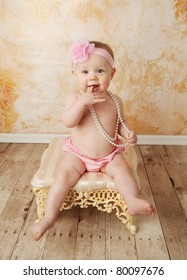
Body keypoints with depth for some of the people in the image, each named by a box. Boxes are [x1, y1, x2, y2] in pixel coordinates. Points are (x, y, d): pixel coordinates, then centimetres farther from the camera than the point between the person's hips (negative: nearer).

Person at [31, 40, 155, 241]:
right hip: (77, 155, -2)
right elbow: (68, 122, -24)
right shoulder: (75, 97, -10)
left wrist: (129, 134, -11)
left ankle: (133, 202, -18)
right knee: (64, 174, -19)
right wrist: (82, 102, -36)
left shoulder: (114, 101, -3)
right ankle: (49, 218, -13)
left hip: (109, 155, 2)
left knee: (122, 168, -23)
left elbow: (120, 123, 10)